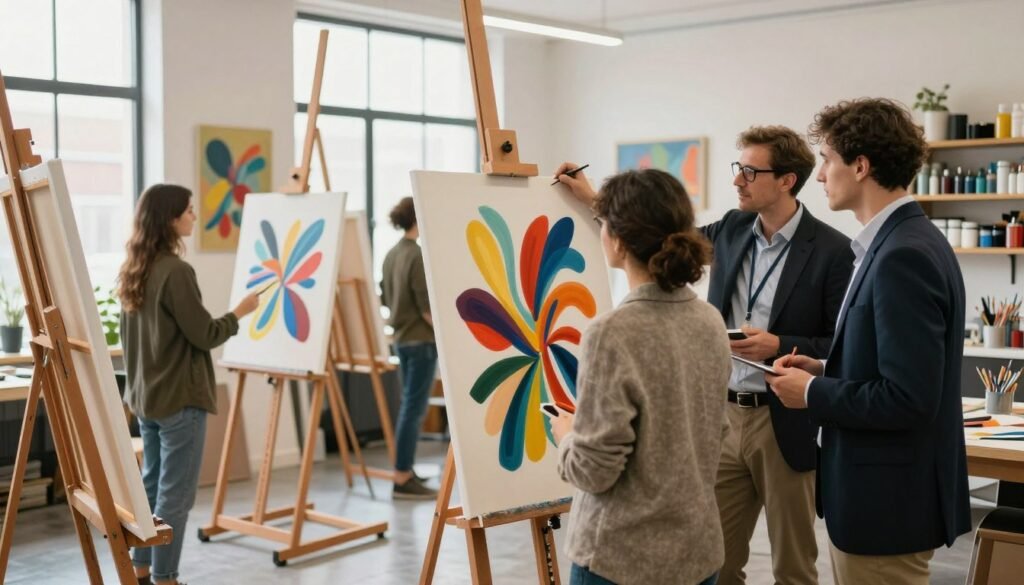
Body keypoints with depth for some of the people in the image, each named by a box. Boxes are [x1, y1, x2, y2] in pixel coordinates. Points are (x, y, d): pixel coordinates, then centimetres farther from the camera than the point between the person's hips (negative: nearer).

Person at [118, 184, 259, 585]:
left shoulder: (131, 271, 8)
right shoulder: (176, 271, -19)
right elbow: (205, 335, -15)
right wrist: (240, 312, 0)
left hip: (145, 396, 9)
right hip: (180, 398, -9)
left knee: (151, 485, 17)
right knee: (174, 494, -1)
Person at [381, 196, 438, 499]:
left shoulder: (391, 255, 9)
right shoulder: (418, 255, -16)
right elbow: (427, 307, -18)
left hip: (402, 338, 9)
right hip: (421, 339, -9)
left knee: (408, 406, 15)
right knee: (414, 408, -4)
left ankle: (405, 472, 22)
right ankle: (402, 480, -1)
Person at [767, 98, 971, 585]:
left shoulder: (903, 256, -22)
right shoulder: (902, 242, 9)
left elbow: (908, 398, -26)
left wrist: (812, 393, -14)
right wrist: (825, 370, 6)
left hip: (888, 498, -10)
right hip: (881, 488, 10)